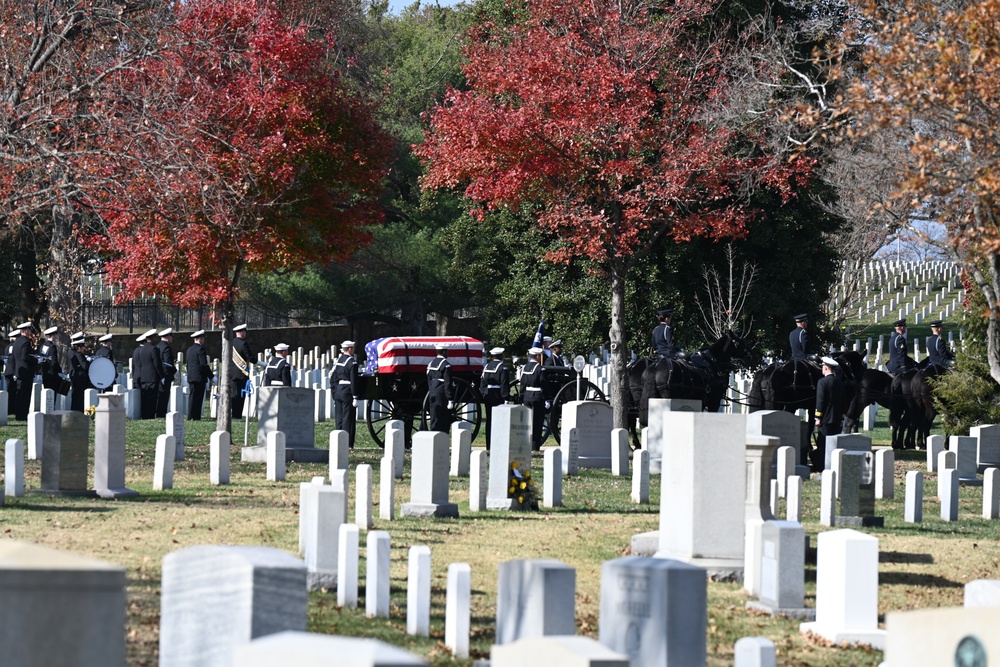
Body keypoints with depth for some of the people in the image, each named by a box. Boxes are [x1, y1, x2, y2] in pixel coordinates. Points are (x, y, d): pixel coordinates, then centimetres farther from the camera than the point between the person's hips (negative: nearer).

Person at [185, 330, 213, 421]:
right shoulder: (201, 349, -12)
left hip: (191, 377, 8)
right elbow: (204, 364, -16)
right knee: (198, 397, -5)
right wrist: (211, 376, -10)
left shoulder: (189, 349, 13)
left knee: (192, 396, 10)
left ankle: (191, 416, 10)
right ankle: (195, 416, -7)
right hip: (200, 377, -8)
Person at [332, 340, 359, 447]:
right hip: (347, 393, -7)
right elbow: (353, 381, -16)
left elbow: (332, 379, 13)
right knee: (348, 418, -3)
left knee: (339, 418, 12)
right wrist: (355, 397, -14)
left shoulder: (337, 361, 10)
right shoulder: (352, 362, -12)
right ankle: (347, 444, -3)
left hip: (338, 391, 7)